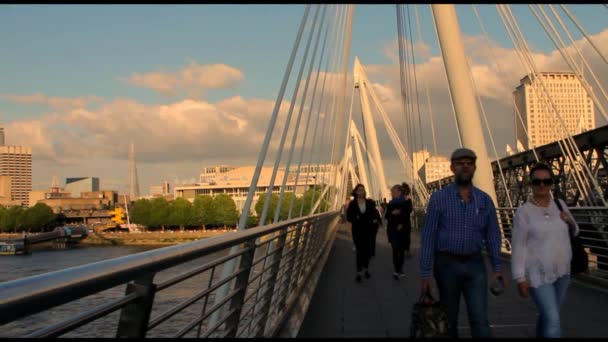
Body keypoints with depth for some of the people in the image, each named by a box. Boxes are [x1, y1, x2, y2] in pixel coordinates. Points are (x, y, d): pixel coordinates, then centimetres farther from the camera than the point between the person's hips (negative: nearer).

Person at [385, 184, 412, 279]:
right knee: (395, 249, -4)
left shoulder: (406, 203, -1)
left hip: (403, 229, -1)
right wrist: (392, 213, -14)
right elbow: (386, 216, 1)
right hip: (392, 229, 1)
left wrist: (402, 225, -14)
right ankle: (397, 271, -7)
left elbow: (407, 216, -4)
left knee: (401, 250, 4)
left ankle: (400, 269, 12)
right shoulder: (391, 203, 5)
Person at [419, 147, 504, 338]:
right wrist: (425, 273, -9)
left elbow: (493, 235, 8)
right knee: (449, 319, 11)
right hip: (447, 264, -1)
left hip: (475, 264, 2)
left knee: (480, 320, -5)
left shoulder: (485, 200, 4)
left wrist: (497, 267, -2)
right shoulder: (439, 198, -5)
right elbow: (428, 237, -6)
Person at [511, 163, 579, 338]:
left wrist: (570, 221, -8)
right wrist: (520, 279, -16)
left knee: (548, 315, 18)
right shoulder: (523, 212, -13)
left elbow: (573, 232, 16)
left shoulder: (559, 204, 3)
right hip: (537, 274, -6)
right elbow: (518, 246, -13)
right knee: (553, 321, -12)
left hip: (561, 272, 6)